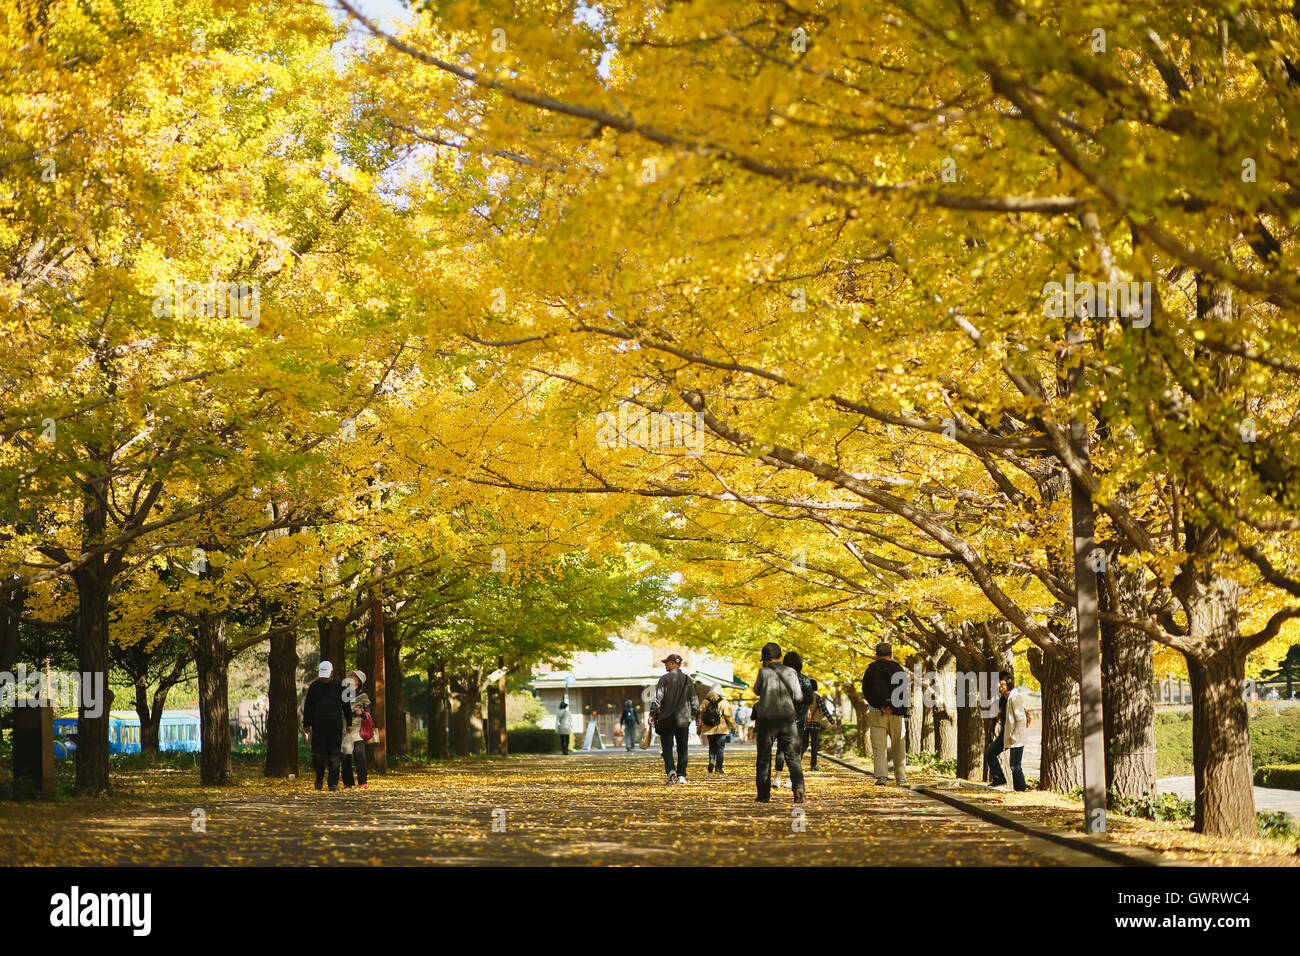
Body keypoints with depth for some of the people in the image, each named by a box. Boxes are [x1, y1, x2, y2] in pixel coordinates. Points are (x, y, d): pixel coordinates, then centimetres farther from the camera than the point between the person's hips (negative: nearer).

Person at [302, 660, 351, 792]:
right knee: (318, 754, -2)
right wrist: (306, 724, 7)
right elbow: (308, 707, 10)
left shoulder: (338, 687, 6)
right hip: (318, 726, 0)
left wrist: (349, 723, 10)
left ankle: (333, 782, 1)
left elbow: (346, 706, 11)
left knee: (334, 756, -2)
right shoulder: (314, 687, 7)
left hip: (335, 726, 0)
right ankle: (319, 778, 21)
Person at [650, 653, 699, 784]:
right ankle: (681, 776, 5)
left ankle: (671, 771, -19)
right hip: (683, 719, 3)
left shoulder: (665, 679, -5)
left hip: (667, 719, -3)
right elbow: (694, 700, 9)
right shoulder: (688, 680, 7)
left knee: (667, 748, 1)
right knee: (682, 749, 7)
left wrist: (652, 714, -9)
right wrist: (696, 716, 17)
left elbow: (657, 698, -10)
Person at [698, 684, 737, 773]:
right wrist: (733, 726, 7)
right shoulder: (724, 702, -6)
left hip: (709, 729, 2)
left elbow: (700, 716, 5)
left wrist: (699, 729, 14)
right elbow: (729, 716, -5)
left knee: (711, 746, 16)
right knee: (720, 747, 5)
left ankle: (711, 760, -9)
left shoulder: (705, 702, 2)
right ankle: (718, 768, 1)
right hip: (721, 729, -2)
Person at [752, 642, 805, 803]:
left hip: (767, 719, -1)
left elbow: (757, 690, 13)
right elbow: (798, 696, -1)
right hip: (787, 718, 1)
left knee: (764, 758, 9)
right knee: (792, 756, 2)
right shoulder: (790, 672, 2)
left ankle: (764, 794, 10)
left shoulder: (764, 672, -4)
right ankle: (798, 788, -18)